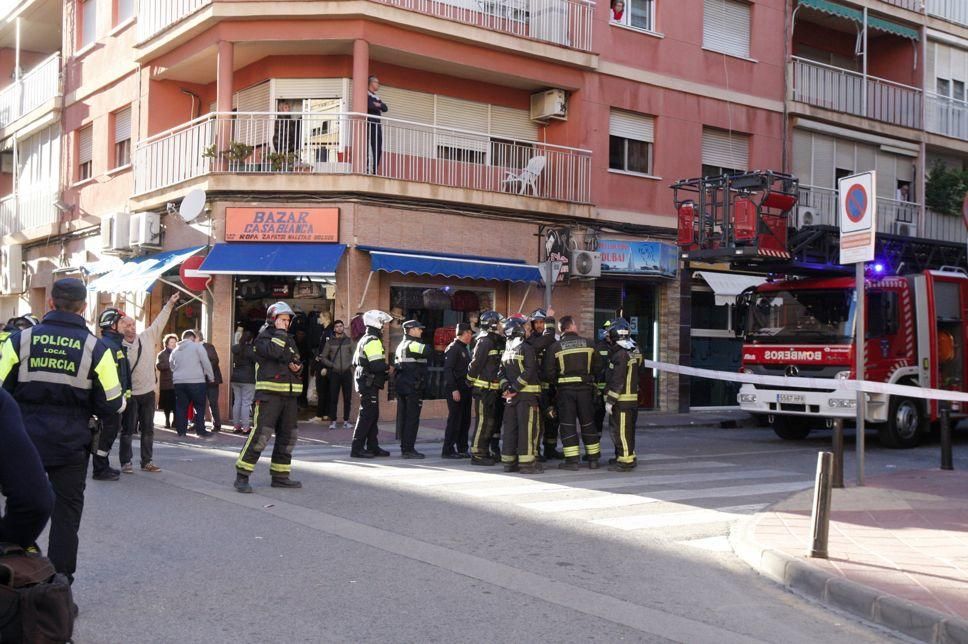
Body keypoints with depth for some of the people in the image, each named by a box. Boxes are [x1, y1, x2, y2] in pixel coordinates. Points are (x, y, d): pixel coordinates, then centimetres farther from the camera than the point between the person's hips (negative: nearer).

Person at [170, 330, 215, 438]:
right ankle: (200, 431, -1)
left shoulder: (175, 350, 16)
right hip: (196, 381, -5)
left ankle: (181, 431, 8)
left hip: (179, 382, 5)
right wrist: (211, 377, 3)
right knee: (200, 407, 2)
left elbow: (172, 367, 21)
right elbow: (206, 363, -4)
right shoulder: (197, 346, -1)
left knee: (181, 407, 8)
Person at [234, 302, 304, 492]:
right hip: (269, 393, -8)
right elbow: (274, 351, -23)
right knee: (261, 433, -15)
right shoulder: (263, 338, -3)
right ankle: (242, 476, -10)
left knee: (288, 435, 9)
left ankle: (280, 476, 18)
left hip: (290, 394, 8)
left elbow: (298, 363, 24)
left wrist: (297, 368, 1)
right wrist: (279, 332, -12)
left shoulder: (290, 340, 20)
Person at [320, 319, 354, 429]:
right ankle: (333, 421, 3)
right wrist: (332, 365, -4)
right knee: (333, 398, -2)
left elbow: (354, 354, 10)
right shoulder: (330, 342, 6)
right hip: (334, 373, -1)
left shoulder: (349, 341, 9)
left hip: (347, 372, 1)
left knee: (347, 398, 0)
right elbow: (323, 358, 7)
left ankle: (346, 421, 6)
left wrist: (350, 364, -5)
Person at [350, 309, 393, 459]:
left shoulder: (364, 340, 18)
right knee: (367, 415, -8)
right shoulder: (373, 341, -15)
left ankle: (372, 446, 18)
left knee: (373, 415, 13)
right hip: (370, 383, -10)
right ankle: (357, 448, -6)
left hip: (364, 383, 10)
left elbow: (355, 362, 22)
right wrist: (387, 367, -4)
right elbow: (378, 365, -25)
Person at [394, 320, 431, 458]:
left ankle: (404, 447, 16)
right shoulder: (413, 345, -12)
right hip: (413, 388, -9)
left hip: (401, 386, 10)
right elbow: (427, 351, -23)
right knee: (412, 418, -6)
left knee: (403, 417, 11)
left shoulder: (401, 346, 18)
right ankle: (409, 449, -6)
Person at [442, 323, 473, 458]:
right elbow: (448, 370, -17)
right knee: (455, 420, -6)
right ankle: (448, 450, -1)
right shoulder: (453, 348, -10)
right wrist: (454, 389, -22)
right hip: (456, 390, -9)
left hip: (465, 389, 9)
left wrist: (470, 386, 13)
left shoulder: (465, 349, 18)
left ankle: (462, 449, 18)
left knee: (465, 420, 11)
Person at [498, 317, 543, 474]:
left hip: (512, 395, 7)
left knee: (510, 427, 10)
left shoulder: (506, 351, 16)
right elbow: (529, 371, -17)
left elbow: (502, 372, 10)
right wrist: (515, 388, -15)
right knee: (528, 428, -7)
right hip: (527, 393, -7)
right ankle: (527, 462, -9)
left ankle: (508, 461, 13)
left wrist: (506, 387, -2)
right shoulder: (526, 348, -8)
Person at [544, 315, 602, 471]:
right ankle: (593, 459, 17)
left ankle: (572, 460, 0)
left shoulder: (555, 347, -5)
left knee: (568, 424, 4)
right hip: (585, 388, 2)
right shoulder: (588, 344, 1)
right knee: (588, 423, 12)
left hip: (565, 389, -2)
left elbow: (548, 372, -7)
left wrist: (555, 382, 11)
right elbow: (598, 367, 5)